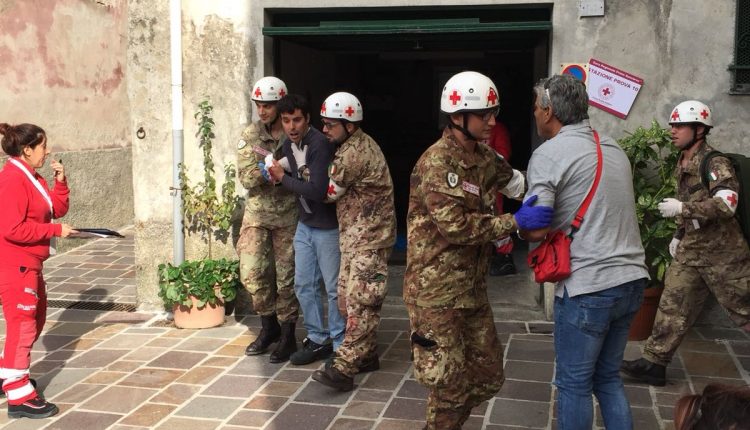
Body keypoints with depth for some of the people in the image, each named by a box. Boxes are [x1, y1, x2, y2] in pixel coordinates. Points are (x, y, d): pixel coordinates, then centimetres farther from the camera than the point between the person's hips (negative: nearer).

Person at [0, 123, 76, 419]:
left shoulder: (33, 178, 11)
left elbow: (58, 209, 13)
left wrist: (60, 181, 0)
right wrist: (56, 230, -20)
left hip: (29, 264, 10)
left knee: (35, 319, 22)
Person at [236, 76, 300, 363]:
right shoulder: (249, 136, 1)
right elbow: (246, 177, -8)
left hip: (288, 215, -3)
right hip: (257, 213, 3)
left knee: (286, 277, 4)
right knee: (252, 273, 0)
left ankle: (287, 336, 18)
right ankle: (268, 326, 23)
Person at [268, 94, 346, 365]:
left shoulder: (319, 145, -22)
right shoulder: (288, 146, 4)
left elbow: (317, 191, -29)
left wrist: (283, 178, -18)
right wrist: (278, 177, -9)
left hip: (327, 227, -8)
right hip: (305, 225, 8)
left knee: (334, 288, 3)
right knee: (303, 285, 13)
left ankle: (339, 345, 17)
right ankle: (318, 339, 27)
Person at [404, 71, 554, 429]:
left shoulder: (486, 158, 9)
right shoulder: (436, 163, -17)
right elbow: (455, 225, -24)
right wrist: (515, 222, -27)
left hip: (473, 289, 8)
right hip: (437, 291, -8)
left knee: (488, 376, 15)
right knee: (450, 384, 1)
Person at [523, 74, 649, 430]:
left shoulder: (549, 153, -10)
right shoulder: (614, 149, 13)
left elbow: (536, 229, -17)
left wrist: (516, 227, 4)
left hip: (588, 287, -7)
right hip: (631, 279, 7)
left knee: (574, 384, 7)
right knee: (608, 377, 19)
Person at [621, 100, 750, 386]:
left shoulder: (715, 163, -15)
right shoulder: (682, 166, 11)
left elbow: (725, 204, -28)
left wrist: (681, 208, -27)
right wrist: (679, 235, 18)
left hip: (721, 253, -8)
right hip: (690, 252, 8)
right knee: (672, 307, 6)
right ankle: (654, 363, 11)